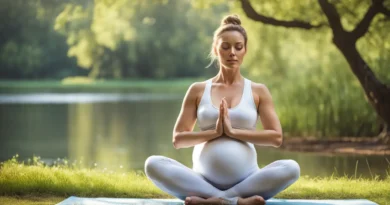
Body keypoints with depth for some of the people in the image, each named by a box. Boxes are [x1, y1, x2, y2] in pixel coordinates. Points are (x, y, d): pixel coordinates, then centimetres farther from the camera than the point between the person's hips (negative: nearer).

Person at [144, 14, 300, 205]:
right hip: (204, 180, 1)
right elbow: (178, 139, 4)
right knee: (153, 164, -26)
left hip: (245, 181, 0)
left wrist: (233, 132, -10)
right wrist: (214, 132, -10)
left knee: (291, 168, -30)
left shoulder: (258, 91, 9)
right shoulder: (198, 90, 10)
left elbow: (276, 137, -1)